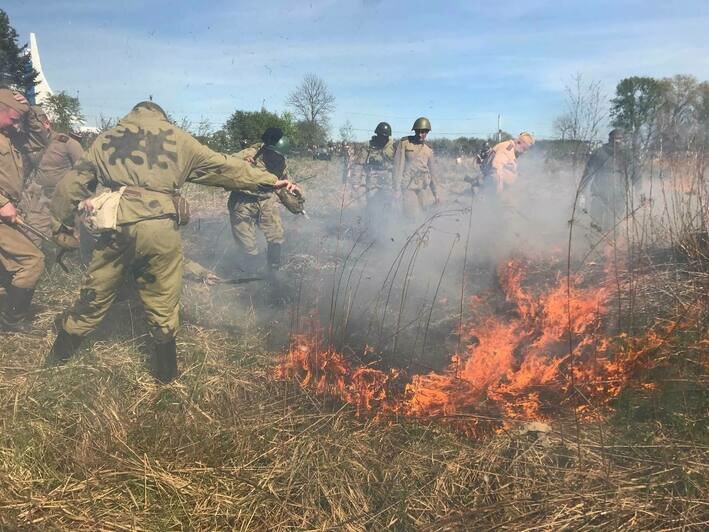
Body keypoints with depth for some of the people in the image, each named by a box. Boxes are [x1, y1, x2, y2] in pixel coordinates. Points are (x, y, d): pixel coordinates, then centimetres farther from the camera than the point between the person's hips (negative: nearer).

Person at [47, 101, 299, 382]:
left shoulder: (106, 139, 20)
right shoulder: (176, 138, 15)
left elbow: (70, 185, 19)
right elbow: (224, 167, 16)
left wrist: (61, 227, 28)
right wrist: (271, 181, 22)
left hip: (119, 227, 2)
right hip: (162, 230, -2)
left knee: (94, 296, 18)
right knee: (163, 301, 12)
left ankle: (58, 356, 34)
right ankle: (165, 370, 25)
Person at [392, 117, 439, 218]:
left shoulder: (428, 150, 11)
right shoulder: (404, 143, -3)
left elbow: (431, 172, 17)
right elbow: (398, 166, -8)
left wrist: (435, 194, 16)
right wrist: (397, 189, -13)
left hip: (421, 187, 5)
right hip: (408, 186, -5)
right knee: (412, 216, -12)